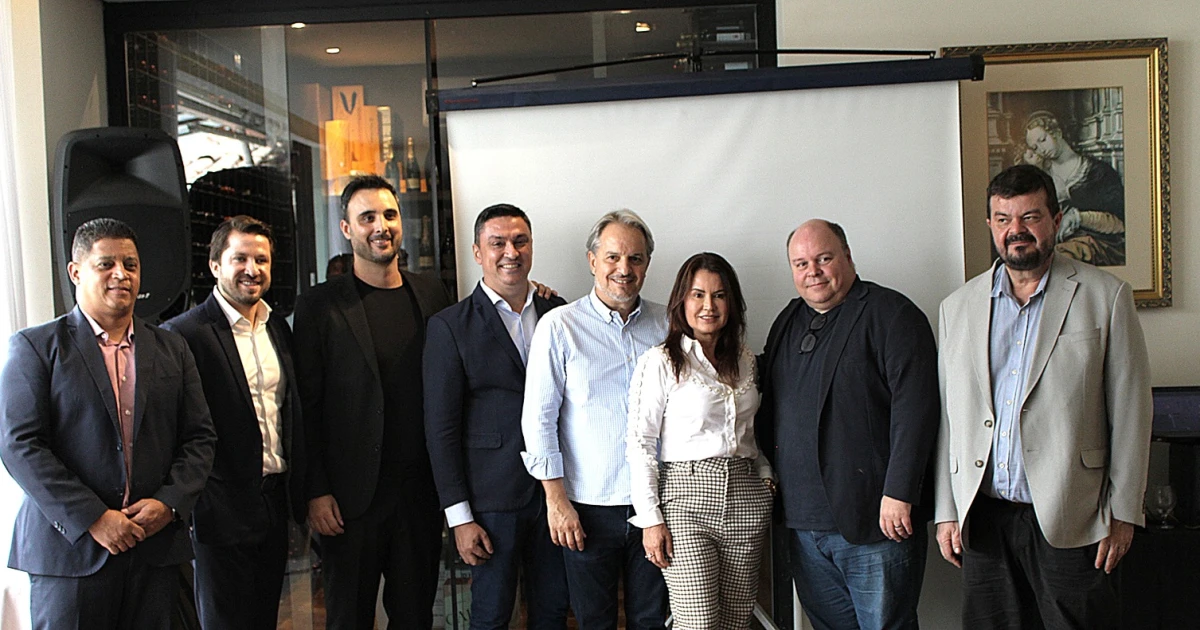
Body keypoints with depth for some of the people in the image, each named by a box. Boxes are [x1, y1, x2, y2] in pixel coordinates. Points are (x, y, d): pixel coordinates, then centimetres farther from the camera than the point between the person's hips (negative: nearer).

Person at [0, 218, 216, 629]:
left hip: (156, 547, 3)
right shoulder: (36, 347, 1)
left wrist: (170, 503, -7)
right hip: (70, 548, -3)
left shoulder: (172, 350, 11)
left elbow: (199, 438, 10)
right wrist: (92, 518, -14)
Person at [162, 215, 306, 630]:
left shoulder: (279, 329, 10)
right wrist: (195, 505, -16)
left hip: (276, 501, 6)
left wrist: (299, 496, 12)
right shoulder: (184, 334, -12)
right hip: (223, 510, -6)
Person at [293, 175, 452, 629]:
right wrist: (316, 493, -8)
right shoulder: (320, 306, -4)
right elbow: (307, 408, -5)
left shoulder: (432, 295, 6)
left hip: (422, 491, 3)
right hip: (351, 499, -3)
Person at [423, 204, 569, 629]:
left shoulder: (558, 313, 7)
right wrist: (459, 515, -9)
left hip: (555, 490, 4)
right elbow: (440, 428, -6)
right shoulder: (450, 327, -5)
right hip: (493, 497, -3)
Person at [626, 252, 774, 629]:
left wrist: (766, 472, 8)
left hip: (746, 499, 5)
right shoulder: (660, 362, -4)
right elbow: (640, 443, -6)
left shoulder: (744, 361, 13)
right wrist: (651, 519, -10)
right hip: (686, 500, -5)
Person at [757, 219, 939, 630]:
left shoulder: (891, 314, -5)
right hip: (803, 522, 7)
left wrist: (898, 493, -19)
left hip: (875, 520, -6)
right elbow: (771, 408, 23)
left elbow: (915, 408, -14)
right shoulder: (787, 322, 16)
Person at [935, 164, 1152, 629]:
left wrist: (1123, 514, -3)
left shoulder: (1107, 297, 1)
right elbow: (947, 416, 9)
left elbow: (1130, 412, 0)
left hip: (1069, 520, -2)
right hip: (983, 518, 3)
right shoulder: (958, 307, 9)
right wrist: (946, 512, 6)